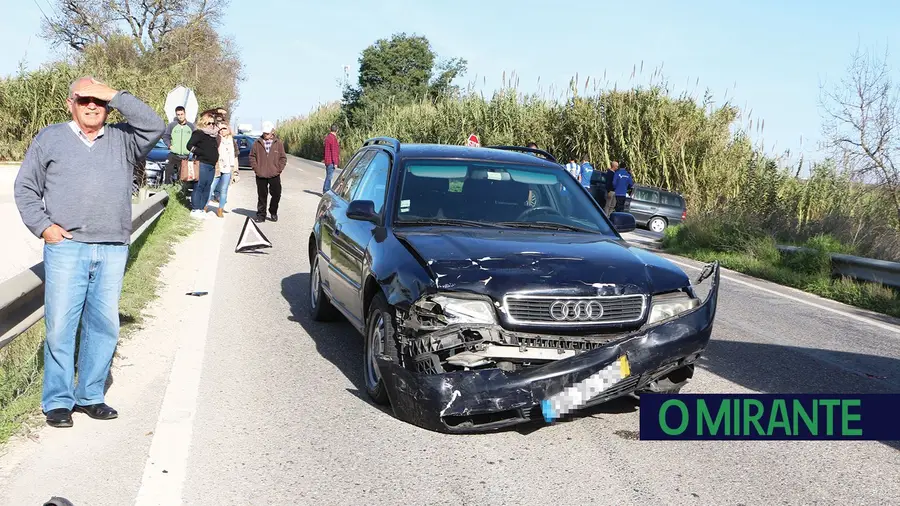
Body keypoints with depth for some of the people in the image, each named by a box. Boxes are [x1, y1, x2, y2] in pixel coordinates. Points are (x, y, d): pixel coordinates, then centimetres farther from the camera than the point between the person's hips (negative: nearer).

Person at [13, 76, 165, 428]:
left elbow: (155, 127, -4)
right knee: (60, 324, -3)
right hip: (66, 246, -2)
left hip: (113, 250, 2)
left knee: (104, 326, 6)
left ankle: (90, 396, 18)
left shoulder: (122, 139, 13)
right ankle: (58, 401, 9)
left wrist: (115, 95, -5)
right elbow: (26, 187, 12)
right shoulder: (50, 138, 11)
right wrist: (42, 226, -2)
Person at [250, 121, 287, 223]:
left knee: (276, 195, 2)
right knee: (262, 196, 7)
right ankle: (261, 214, 17)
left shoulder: (278, 143, 2)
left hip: (274, 175, 0)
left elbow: (283, 158, 5)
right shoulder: (257, 143, 3)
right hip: (260, 175, 0)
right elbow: (252, 157, 7)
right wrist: (256, 168, -2)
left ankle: (273, 212, 23)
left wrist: (278, 169, -3)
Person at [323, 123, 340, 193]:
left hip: (328, 160, 10)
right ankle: (326, 191, -6)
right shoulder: (333, 138, -16)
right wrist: (335, 162, -19)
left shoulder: (328, 137, 14)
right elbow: (334, 151, -19)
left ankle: (325, 191, 22)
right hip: (331, 161, -10)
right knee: (329, 176, -7)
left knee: (328, 176, 16)